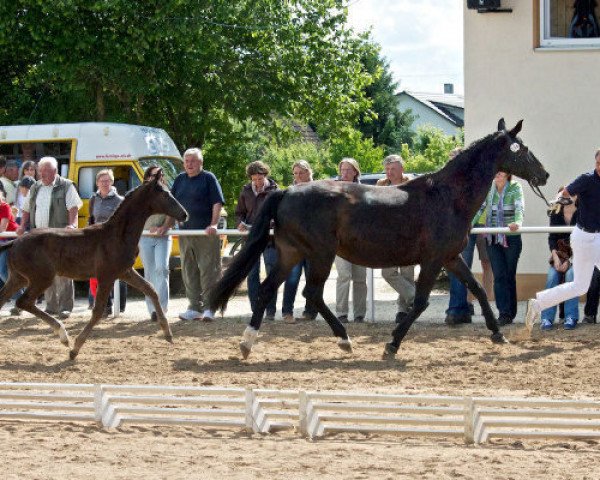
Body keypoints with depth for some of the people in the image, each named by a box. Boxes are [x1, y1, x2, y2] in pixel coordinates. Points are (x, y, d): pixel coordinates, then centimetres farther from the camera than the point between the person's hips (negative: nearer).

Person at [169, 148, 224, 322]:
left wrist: (214, 224, -21)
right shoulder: (180, 180, 16)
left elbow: (217, 203, -9)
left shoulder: (208, 178, -1)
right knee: (189, 271, 8)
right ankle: (195, 307, 14)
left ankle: (210, 307, -5)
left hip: (206, 234, -6)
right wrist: (166, 226, 11)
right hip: (185, 234, 6)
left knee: (208, 270, -6)